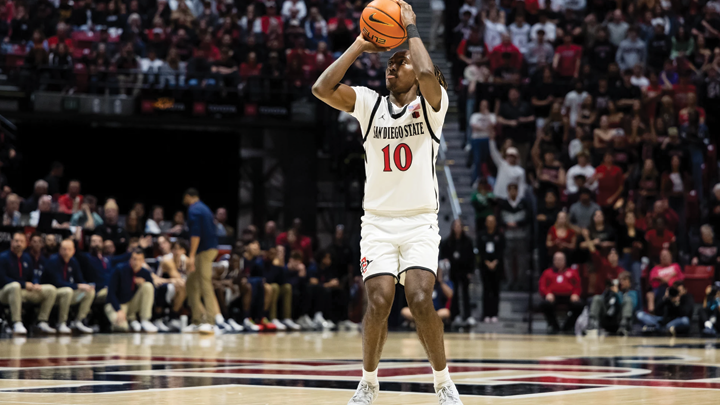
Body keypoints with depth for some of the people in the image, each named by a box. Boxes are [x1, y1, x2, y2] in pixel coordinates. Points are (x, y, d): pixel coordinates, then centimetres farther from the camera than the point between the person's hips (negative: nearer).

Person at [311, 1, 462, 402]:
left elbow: (428, 73, -24)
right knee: (379, 302, -12)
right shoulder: (370, 104, 7)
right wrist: (359, 46, -3)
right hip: (378, 222, 2)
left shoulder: (431, 105, -1)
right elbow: (322, 88, -7)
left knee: (421, 300, -17)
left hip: (420, 222, -2)